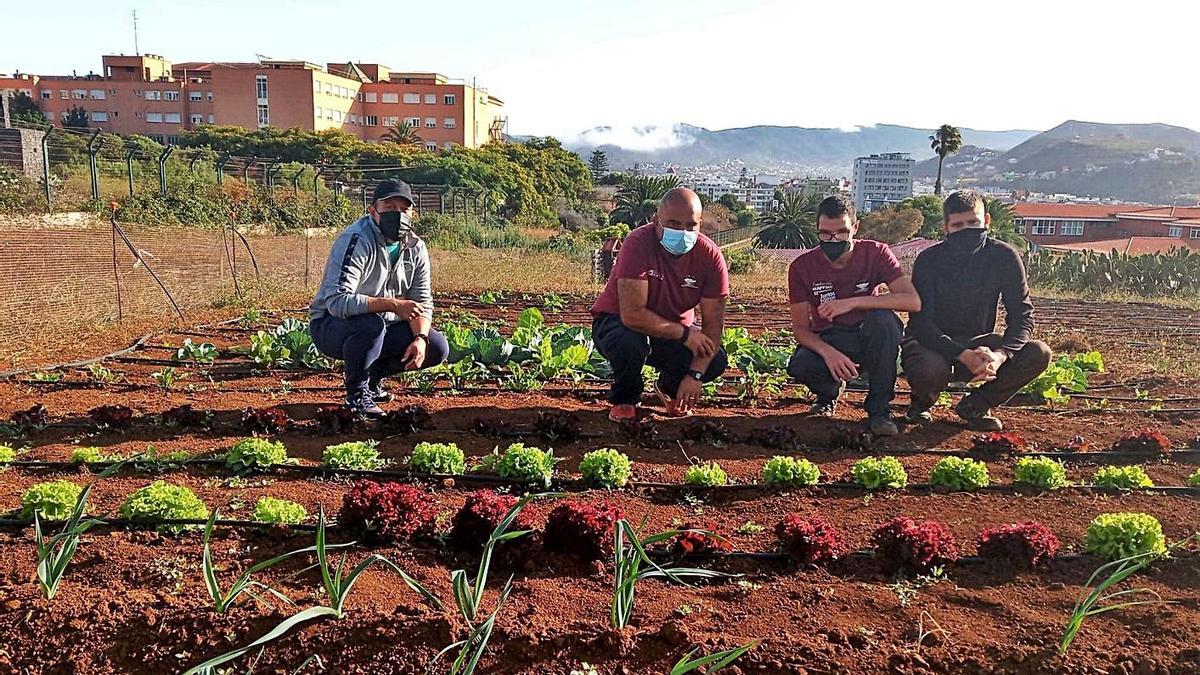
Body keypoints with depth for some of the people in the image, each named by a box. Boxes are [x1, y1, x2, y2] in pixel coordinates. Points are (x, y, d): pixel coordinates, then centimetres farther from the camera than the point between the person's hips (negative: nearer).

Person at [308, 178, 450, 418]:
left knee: (437, 348, -9)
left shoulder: (415, 248, -2)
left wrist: (420, 339, -20)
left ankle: (374, 375, 14)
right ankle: (357, 393, -12)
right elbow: (337, 301, -35)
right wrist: (393, 304, -41)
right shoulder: (356, 241, -24)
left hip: (382, 326, 6)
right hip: (330, 325, -6)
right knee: (371, 324, -38)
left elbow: (422, 302, 0)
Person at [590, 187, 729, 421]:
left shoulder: (711, 256, -16)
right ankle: (625, 401, -3)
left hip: (675, 332, 4)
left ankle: (670, 388, 16)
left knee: (716, 361, -19)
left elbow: (713, 323, -15)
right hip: (618, 321, -4)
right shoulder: (638, 244, -28)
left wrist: (695, 375, -26)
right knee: (629, 342, -38)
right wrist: (684, 334, -26)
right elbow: (632, 315, -34)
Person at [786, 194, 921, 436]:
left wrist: (853, 302, -34)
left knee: (882, 317, -34)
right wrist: (828, 352, -34)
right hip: (827, 342, 0)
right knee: (799, 366, -33)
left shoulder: (875, 253, -13)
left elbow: (913, 301, -25)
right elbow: (801, 328, -12)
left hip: (868, 339, 0)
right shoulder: (802, 267, -12)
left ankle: (879, 409, -17)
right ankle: (830, 391, 7)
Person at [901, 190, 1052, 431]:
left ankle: (975, 405, 1)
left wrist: (1000, 354, -31)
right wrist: (964, 356, -37)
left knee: (1038, 354, -21)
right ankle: (922, 401, 2)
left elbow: (1022, 315, -10)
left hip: (977, 341, 4)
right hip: (931, 340, -3)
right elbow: (921, 323, -22)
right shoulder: (929, 260, -16)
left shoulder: (1004, 256, -9)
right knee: (931, 369, -38)